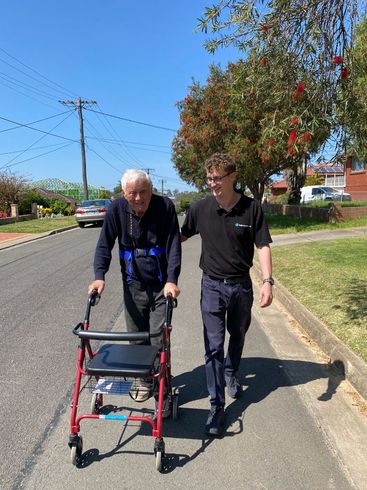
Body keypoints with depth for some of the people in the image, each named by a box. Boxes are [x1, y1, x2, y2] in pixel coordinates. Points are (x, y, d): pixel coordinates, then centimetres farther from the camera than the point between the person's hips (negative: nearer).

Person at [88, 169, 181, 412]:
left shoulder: (165, 206, -14)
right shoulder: (117, 209, -7)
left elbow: (174, 245, -16)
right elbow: (105, 244, -4)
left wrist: (172, 280, -25)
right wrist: (100, 276, -16)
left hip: (161, 285, -2)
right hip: (133, 284, 3)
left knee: (159, 338, -1)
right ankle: (144, 380, 32)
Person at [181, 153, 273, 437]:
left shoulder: (252, 208, -8)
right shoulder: (200, 209, -6)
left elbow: (263, 246, -7)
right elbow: (181, 236, 8)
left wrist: (268, 281, -16)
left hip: (241, 285, 1)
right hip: (213, 285, -1)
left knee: (238, 335, 21)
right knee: (214, 345, -2)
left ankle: (231, 374, 50)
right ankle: (217, 406, 11)